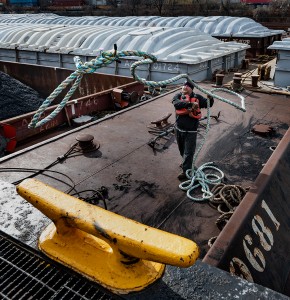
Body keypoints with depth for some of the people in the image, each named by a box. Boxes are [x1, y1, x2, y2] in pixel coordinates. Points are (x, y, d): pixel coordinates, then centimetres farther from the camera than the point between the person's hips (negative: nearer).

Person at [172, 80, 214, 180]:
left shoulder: (197, 97, -4)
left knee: (188, 152, 1)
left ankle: (186, 171, 11)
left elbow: (208, 104, 2)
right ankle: (186, 163, 47)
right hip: (179, 129, 4)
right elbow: (177, 103, -24)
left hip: (191, 131, -3)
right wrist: (190, 104, -36)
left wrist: (210, 98, -21)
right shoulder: (178, 96, -3)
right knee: (182, 149, 23)